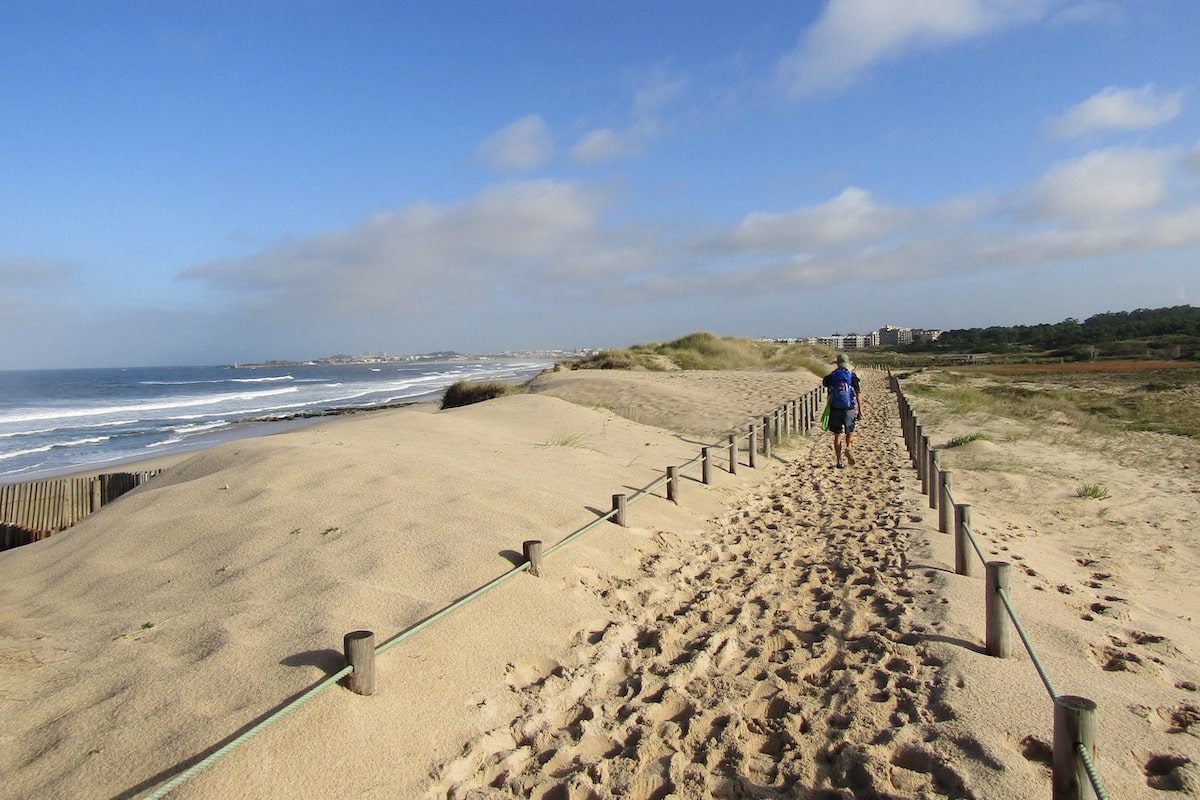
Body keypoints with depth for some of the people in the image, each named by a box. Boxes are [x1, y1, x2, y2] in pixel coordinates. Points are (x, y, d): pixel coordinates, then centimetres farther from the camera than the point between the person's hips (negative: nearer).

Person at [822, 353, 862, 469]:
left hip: (835, 410, 1)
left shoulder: (831, 376, -1)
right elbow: (858, 394, -8)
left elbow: (824, 382, 22)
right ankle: (849, 448, -14)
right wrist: (860, 409, -5)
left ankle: (839, 461, 9)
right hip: (849, 410, -1)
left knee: (837, 435, 9)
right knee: (850, 433, 16)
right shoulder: (852, 376, -3)